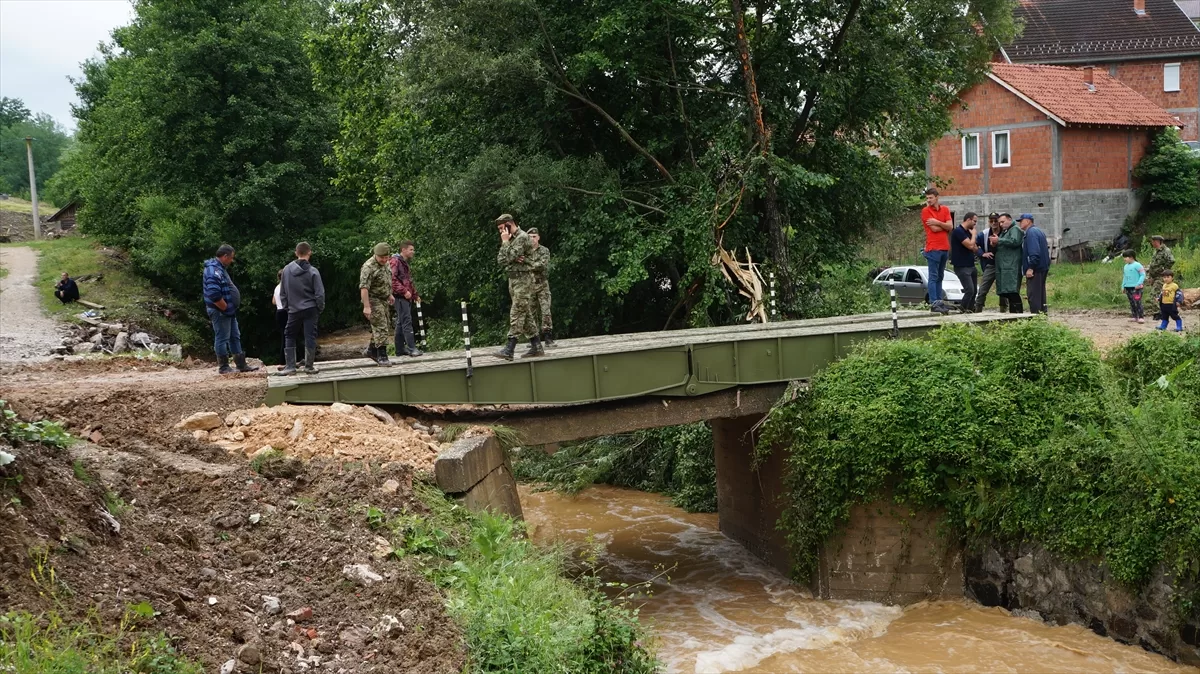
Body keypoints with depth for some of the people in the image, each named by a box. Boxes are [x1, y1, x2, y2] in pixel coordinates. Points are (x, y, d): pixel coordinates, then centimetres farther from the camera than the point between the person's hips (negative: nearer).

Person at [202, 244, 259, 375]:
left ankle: (241, 365, 20)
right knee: (222, 338, -3)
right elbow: (214, 295, -29)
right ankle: (223, 367, 4)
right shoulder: (213, 271, -19)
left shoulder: (221, 268, 15)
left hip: (229, 311, 11)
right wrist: (225, 307, -19)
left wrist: (231, 308, 14)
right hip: (220, 312, -11)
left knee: (235, 337, 14)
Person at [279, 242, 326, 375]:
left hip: (294, 310, 2)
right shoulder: (313, 271, -10)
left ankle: (289, 366, 9)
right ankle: (309, 366, 4)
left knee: (290, 336, 13)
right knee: (310, 337, 2)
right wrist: (321, 308, 5)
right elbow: (319, 293, -10)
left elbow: (283, 292, 5)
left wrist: (286, 306, 16)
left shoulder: (287, 269, -2)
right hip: (310, 309, -2)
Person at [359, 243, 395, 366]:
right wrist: (366, 306, -31)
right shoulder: (369, 267, -22)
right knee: (381, 328, -11)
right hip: (373, 300, -9)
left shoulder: (385, 263, 6)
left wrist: (389, 295, 25)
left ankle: (371, 350, 26)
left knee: (385, 327, 14)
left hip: (383, 300, 9)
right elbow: (364, 287, -27)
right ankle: (381, 356, -8)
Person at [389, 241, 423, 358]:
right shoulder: (395, 261, -10)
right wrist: (404, 291, -22)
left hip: (406, 297, 10)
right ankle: (412, 348, -15)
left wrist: (415, 294, 23)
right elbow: (392, 279, -20)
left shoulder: (405, 263, 22)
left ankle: (400, 349, 16)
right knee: (407, 321, -13)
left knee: (401, 322, 12)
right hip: (400, 297, -10)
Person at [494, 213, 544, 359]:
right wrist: (514, 259, -10)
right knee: (525, 314, 10)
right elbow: (500, 260, 7)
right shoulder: (511, 239, 15)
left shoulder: (522, 237, -13)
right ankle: (536, 347, 14)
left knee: (517, 314, -13)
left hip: (523, 279, -10)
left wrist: (505, 242, -12)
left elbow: (508, 258, -22)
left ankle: (509, 350, -19)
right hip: (513, 279, 10)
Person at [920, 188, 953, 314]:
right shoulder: (925, 211, -3)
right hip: (933, 248, -6)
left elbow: (950, 226, 0)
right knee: (933, 277, -7)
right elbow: (934, 229, -11)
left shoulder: (945, 210, 12)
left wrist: (937, 222, -11)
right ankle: (933, 304, -11)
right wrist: (945, 225, 2)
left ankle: (939, 302, 13)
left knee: (939, 277, 10)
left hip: (945, 248, 6)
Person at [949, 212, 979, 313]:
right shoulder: (958, 231, -13)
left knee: (974, 290, 6)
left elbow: (974, 248, 19)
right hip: (962, 267, -9)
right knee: (970, 290, -16)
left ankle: (970, 309, 12)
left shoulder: (968, 232, 16)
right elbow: (970, 245, -22)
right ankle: (961, 309, -5)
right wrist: (973, 234, -6)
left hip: (971, 266, 9)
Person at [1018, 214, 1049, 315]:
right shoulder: (1039, 231, 19)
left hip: (1035, 269, -11)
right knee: (1040, 294, 15)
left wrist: (1030, 268, -24)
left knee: (1033, 295, -9)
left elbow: (1034, 252, -24)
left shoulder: (1031, 232, -14)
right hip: (1043, 268, 11)